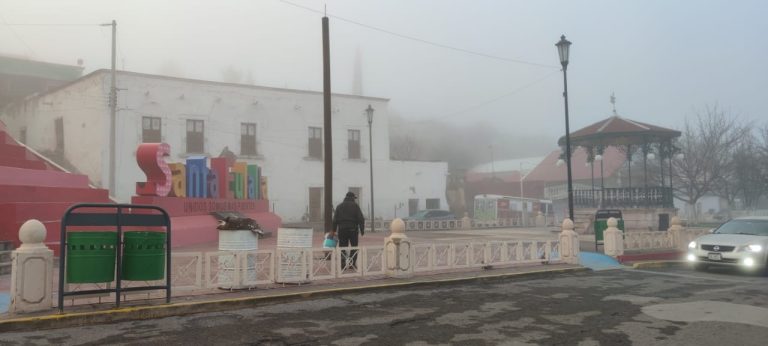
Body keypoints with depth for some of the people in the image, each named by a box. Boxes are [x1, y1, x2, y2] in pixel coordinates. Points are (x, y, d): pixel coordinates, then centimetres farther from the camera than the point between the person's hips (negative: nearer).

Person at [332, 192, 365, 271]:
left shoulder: (339, 206, 12)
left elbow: (335, 220, 8)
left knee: (342, 247, 5)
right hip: (353, 229, -3)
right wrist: (362, 230, -2)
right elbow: (361, 219, -5)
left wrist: (334, 230, 11)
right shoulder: (355, 206, 2)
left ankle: (342, 265, 2)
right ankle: (352, 264, 1)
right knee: (354, 247, 6)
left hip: (342, 229, 3)